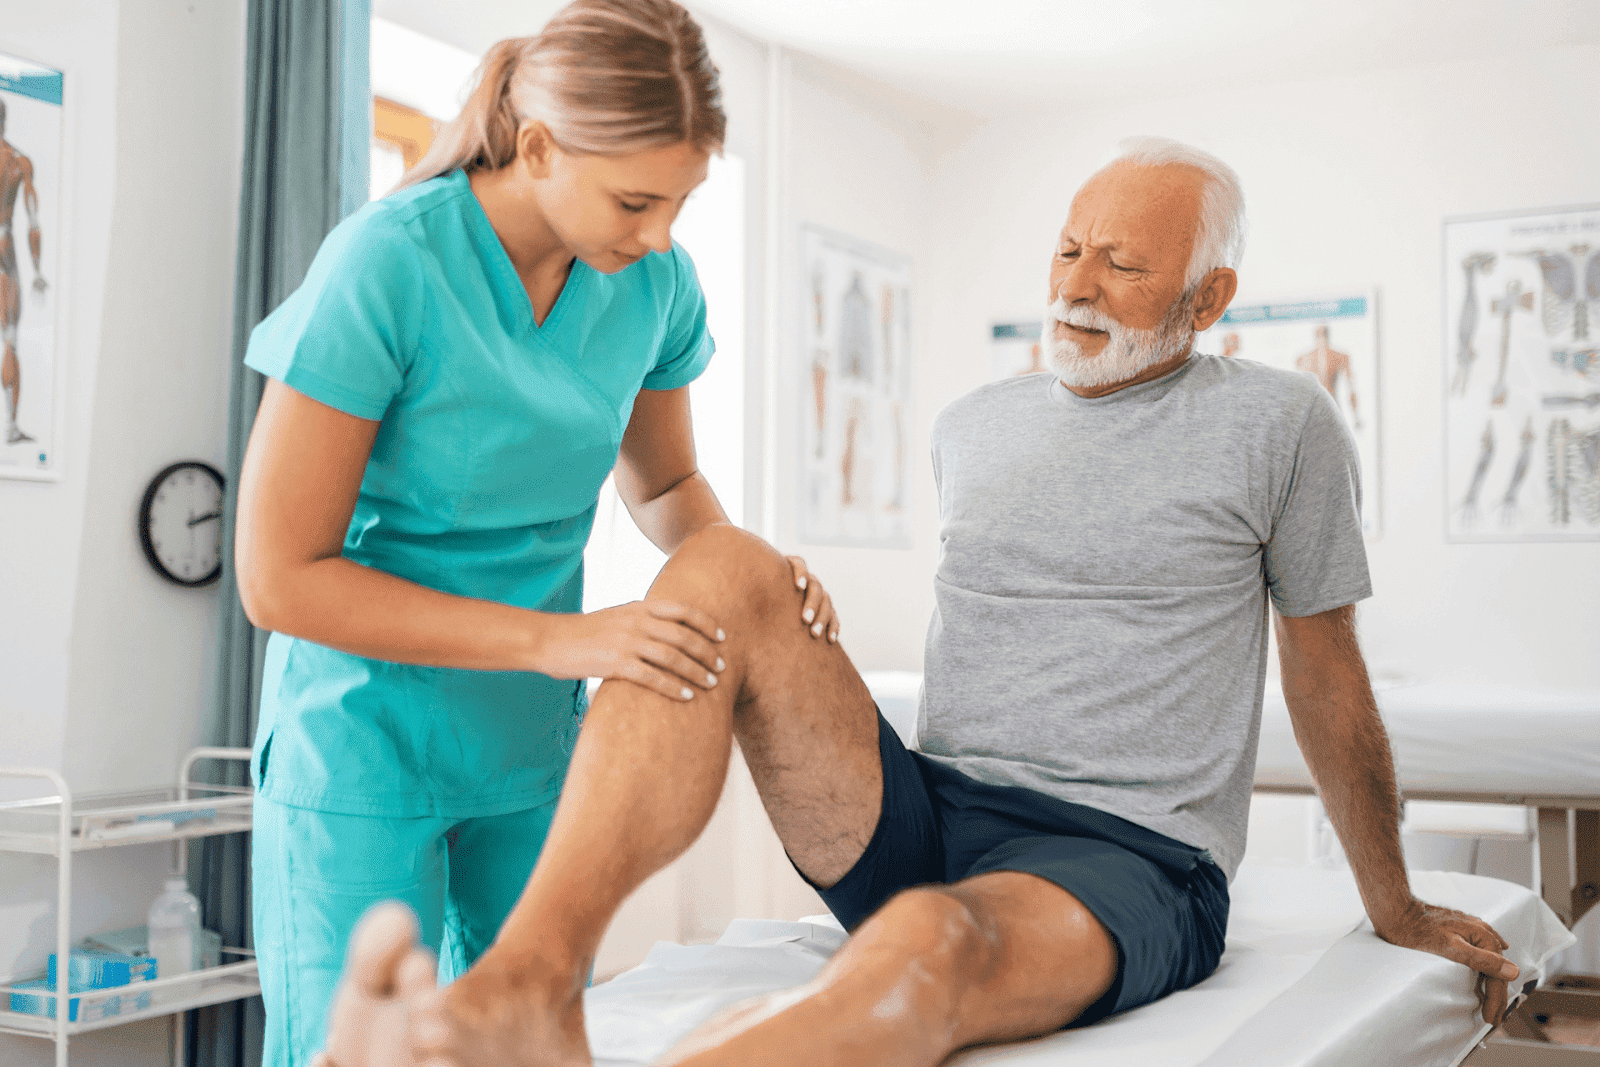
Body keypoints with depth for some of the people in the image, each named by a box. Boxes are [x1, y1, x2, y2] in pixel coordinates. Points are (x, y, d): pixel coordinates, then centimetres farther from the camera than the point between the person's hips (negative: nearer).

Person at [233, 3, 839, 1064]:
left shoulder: (655, 282, -5)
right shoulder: (387, 264, -21)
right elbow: (280, 578, -19)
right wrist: (559, 638, -26)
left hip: (532, 748, 5)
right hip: (365, 747, -4)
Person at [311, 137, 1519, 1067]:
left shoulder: (1277, 424, 3)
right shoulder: (974, 427, 16)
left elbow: (1329, 680, 10)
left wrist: (1396, 910, 19)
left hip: (1124, 867, -4)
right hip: (918, 823, 5)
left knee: (930, 946, -41)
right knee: (722, 567, -20)